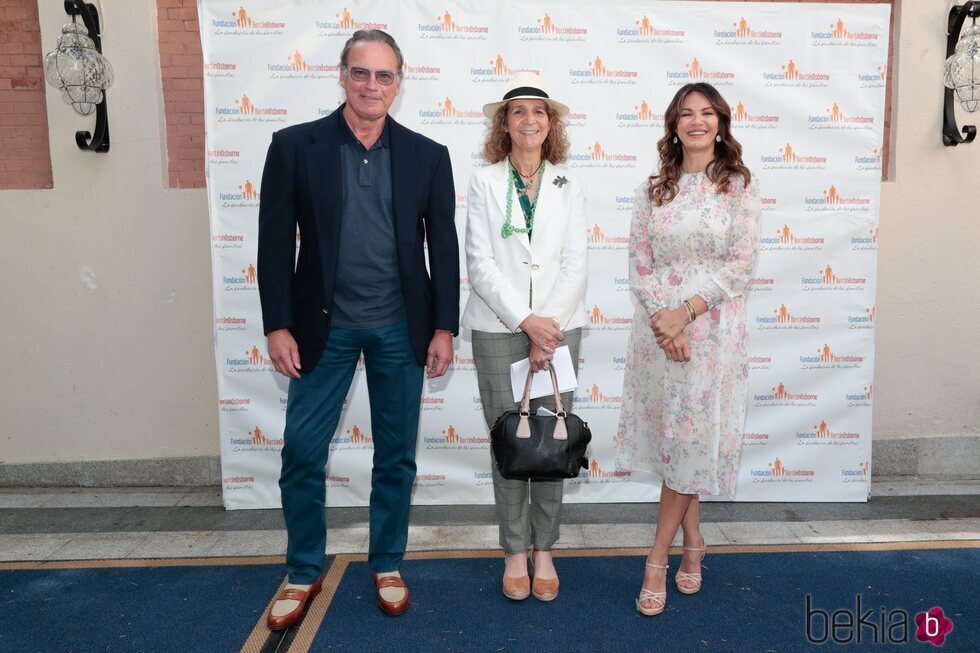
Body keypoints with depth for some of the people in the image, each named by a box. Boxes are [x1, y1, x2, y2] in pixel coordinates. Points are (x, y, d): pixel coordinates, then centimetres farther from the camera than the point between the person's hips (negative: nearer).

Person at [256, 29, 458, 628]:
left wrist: (444, 327, -1)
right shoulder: (295, 145, -2)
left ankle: (387, 566, 31)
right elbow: (276, 242, -2)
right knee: (302, 453, 6)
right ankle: (305, 573, 27)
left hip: (401, 329, 1)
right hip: (323, 327, 0)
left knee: (397, 456, 11)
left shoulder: (428, 156, 1)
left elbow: (444, 247, 2)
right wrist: (278, 325, -6)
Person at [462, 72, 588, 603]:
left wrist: (549, 326, -10)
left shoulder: (568, 187, 9)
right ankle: (515, 552, 19)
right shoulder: (484, 182, 4)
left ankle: (544, 550, 20)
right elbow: (479, 262, -5)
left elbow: (575, 264, 2)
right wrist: (526, 320, -12)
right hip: (499, 327, -1)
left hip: (558, 326, 2)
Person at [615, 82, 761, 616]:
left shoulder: (739, 186, 1)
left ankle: (658, 557, 11)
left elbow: (742, 262, -7)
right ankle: (693, 540, 28)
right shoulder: (654, 188, 8)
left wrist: (687, 311, -16)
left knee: (692, 436, -1)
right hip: (657, 326, 3)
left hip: (712, 328, -2)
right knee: (672, 437, 9)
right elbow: (638, 261, 2)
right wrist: (661, 317, -12)